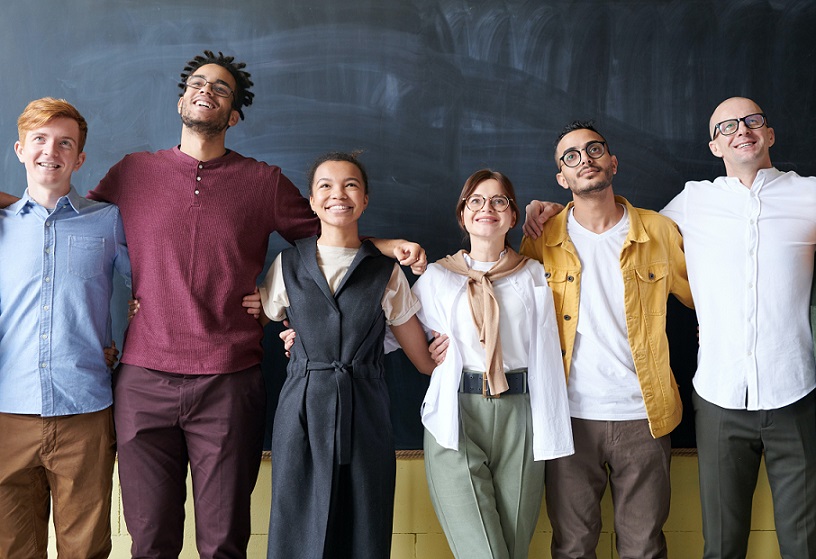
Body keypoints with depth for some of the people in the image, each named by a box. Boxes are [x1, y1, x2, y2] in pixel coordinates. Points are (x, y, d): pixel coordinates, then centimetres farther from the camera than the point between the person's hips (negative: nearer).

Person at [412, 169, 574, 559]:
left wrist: (548, 433, 2)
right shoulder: (437, 276, 9)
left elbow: (545, 355, 7)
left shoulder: (532, 275, 10)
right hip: (455, 415, -1)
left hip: (517, 415, 2)